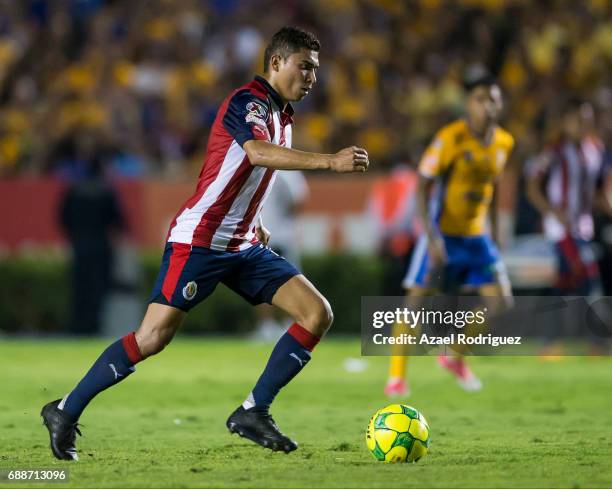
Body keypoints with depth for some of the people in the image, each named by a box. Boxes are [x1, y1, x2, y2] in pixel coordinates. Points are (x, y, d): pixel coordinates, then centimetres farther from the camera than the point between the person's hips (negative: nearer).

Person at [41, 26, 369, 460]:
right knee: (153, 338, -12)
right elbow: (258, 153, -36)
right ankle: (65, 412, 4)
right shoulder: (248, 102, -14)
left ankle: (253, 412, -3)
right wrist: (329, 162, -43)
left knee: (318, 314, -5)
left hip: (244, 246, 9)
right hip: (199, 241, -9)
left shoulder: (281, 114, 14)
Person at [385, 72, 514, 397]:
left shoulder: (504, 143, 3)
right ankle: (396, 376, 4)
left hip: (476, 235, 6)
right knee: (419, 299, -7)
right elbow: (423, 186, -17)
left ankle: (455, 356, 17)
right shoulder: (451, 138, -16)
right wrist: (431, 236, -25)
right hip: (442, 233, -5)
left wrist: (494, 231, 18)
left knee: (499, 300, -4)